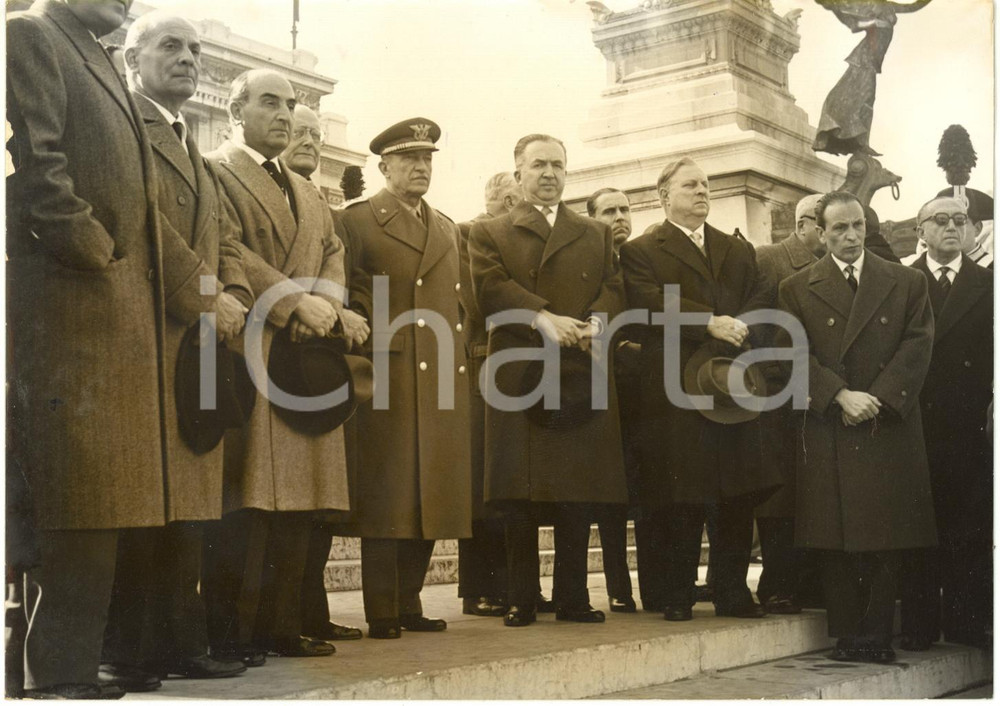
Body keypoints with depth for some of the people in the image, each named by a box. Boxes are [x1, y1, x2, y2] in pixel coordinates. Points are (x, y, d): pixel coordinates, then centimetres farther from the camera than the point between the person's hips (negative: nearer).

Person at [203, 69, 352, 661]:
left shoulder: (306, 190, 27)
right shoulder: (214, 172, 2)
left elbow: (334, 251, 18)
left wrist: (326, 302, -3)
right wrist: (293, 302, -15)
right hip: (248, 352, -7)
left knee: (296, 503, 5)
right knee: (247, 499, -9)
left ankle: (281, 625, 10)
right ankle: (232, 632, -4)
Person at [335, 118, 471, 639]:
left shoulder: (446, 227, 22)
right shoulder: (357, 220, 3)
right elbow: (351, 295, -4)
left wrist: (459, 354, 15)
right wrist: (379, 341, -13)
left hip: (443, 381, 6)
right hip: (389, 378, -6)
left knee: (431, 496, 7)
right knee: (387, 497, -5)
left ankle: (409, 605, 17)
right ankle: (381, 613, 2)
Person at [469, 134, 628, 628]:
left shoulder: (597, 235, 23)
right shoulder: (489, 233, 14)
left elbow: (614, 288, 10)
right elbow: (491, 287, -3)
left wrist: (596, 321, -12)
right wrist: (543, 318, -17)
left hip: (582, 374, 2)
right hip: (519, 376, -2)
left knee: (579, 493, 1)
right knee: (520, 494, -3)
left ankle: (573, 596, 10)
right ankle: (521, 600, 4)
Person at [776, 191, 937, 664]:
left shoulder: (907, 283, 11)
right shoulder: (797, 290, 8)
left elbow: (917, 346, 1)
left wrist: (877, 399, -11)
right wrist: (841, 396, -13)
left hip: (890, 427, 1)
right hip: (827, 432, -1)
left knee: (887, 539, 2)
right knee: (835, 541, 0)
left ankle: (877, 635, 10)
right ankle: (847, 636, 9)